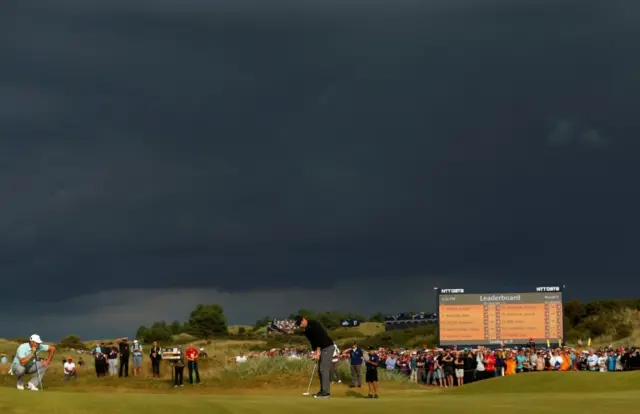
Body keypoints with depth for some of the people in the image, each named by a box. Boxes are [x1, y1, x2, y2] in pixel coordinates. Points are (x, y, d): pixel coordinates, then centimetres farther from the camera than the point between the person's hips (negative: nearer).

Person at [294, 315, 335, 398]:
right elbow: (313, 341, 12)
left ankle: (326, 392, -13)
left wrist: (318, 351, -22)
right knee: (320, 370, 8)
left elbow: (320, 337, -23)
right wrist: (315, 352, -1)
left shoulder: (314, 324, -16)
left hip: (328, 347, -10)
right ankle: (323, 391, 11)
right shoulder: (306, 330, 12)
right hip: (321, 349, 10)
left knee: (324, 369, -13)